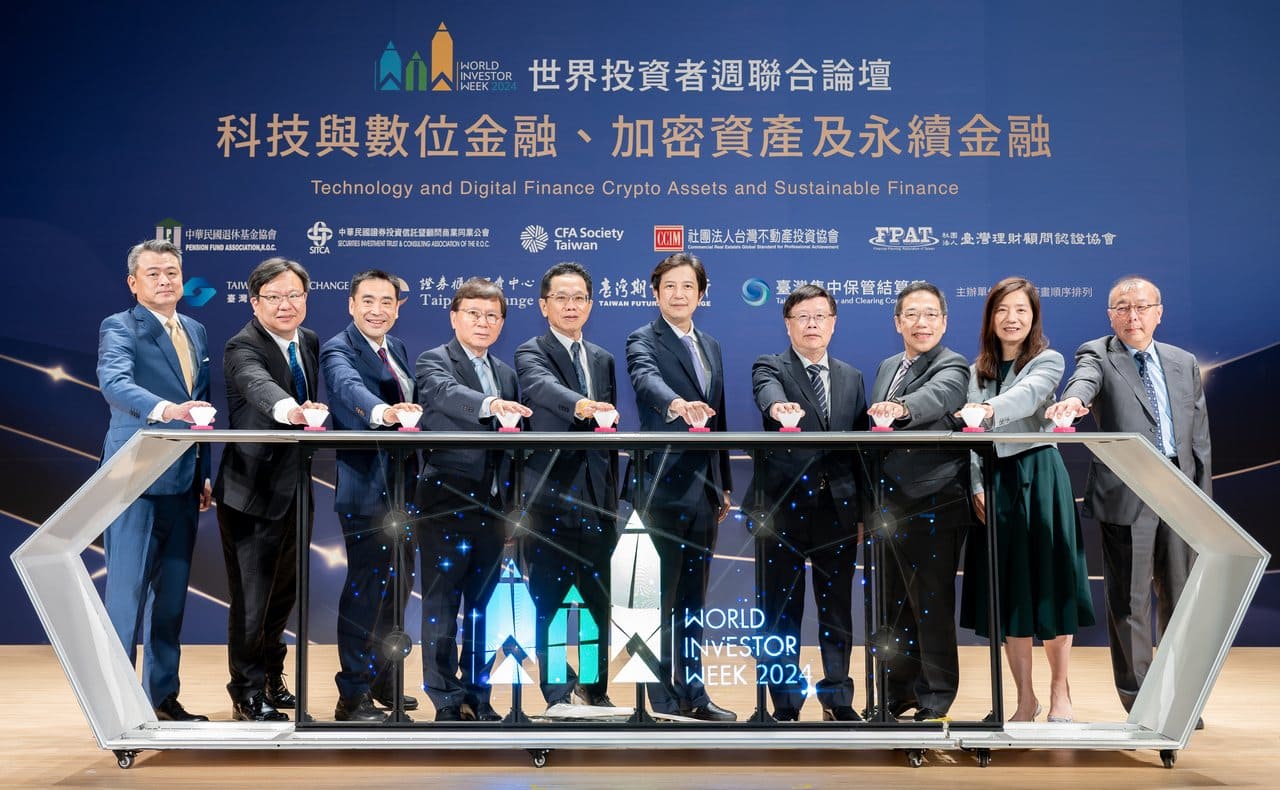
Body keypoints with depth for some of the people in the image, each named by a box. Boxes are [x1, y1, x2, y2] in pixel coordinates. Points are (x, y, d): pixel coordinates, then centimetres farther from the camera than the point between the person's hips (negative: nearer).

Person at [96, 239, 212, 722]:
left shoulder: (195, 332, 15)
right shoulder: (119, 328, -5)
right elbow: (114, 382, -25)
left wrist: (204, 473, 13)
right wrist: (163, 409, -42)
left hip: (183, 482, 7)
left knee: (172, 593, 12)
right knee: (127, 590, -4)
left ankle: (163, 696, 22)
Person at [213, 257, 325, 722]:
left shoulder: (310, 342, 7)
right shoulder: (243, 346, -17)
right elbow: (258, 384, -40)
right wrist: (288, 409, -59)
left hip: (296, 487, 8)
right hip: (253, 490, -7)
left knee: (284, 591, 19)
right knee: (252, 596, 0)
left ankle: (271, 678, 35)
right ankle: (248, 695, 13)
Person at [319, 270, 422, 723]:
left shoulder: (396, 347, 13)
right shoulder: (338, 351, -12)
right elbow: (350, 388, -33)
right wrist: (383, 412, -52)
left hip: (403, 484, 8)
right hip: (366, 486, -8)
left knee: (396, 585, 16)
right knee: (365, 590, -4)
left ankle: (381, 680, 31)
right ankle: (352, 697, 5)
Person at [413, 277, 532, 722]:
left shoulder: (506, 374, 15)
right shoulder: (433, 361, -3)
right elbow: (447, 394, -27)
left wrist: (512, 505, 12)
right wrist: (489, 404, -46)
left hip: (492, 506, 6)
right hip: (446, 502, -6)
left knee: (483, 605, 11)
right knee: (441, 606, 0)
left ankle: (477, 696, 21)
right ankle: (446, 701, 6)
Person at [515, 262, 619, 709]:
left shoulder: (603, 360, 15)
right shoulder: (531, 354, -4)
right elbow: (543, 387, -28)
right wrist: (580, 405, -49)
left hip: (596, 502, 5)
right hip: (550, 500, -5)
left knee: (601, 602, 8)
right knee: (547, 604, 2)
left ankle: (595, 691, 23)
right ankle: (558, 695, 14)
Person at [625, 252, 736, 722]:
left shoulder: (711, 347, 16)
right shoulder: (643, 341, -6)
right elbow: (647, 379, -29)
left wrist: (725, 485, 17)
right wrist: (677, 404, -50)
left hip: (705, 489, 7)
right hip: (664, 488, -7)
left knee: (694, 599, 13)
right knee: (660, 600, 0)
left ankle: (693, 692, 21)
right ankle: (663, 701, 8)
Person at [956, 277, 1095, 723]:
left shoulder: (1048, 361, -1)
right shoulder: (978, 372, 12)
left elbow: (1026, 396, -24)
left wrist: (990, 410, -44)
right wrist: (977, 486, -7)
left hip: (1040, 479, -4)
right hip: (994, 484, 4)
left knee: (1049, 586, 0)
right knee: (1007, 591, 6)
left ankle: (1060, 692, 16)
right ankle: (1025, 698, 15)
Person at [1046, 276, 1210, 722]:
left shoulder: (1184, 363, 14)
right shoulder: (1098, 355, 1)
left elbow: (1199, 435, 15)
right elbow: (1085, 379, -24)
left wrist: (1205, 500, 10)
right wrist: (1073, 399, -48)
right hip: (1127, 495, -4)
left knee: (1180, 598, 10)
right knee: (1129, 601, 1)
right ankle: (1138, 701, 12)